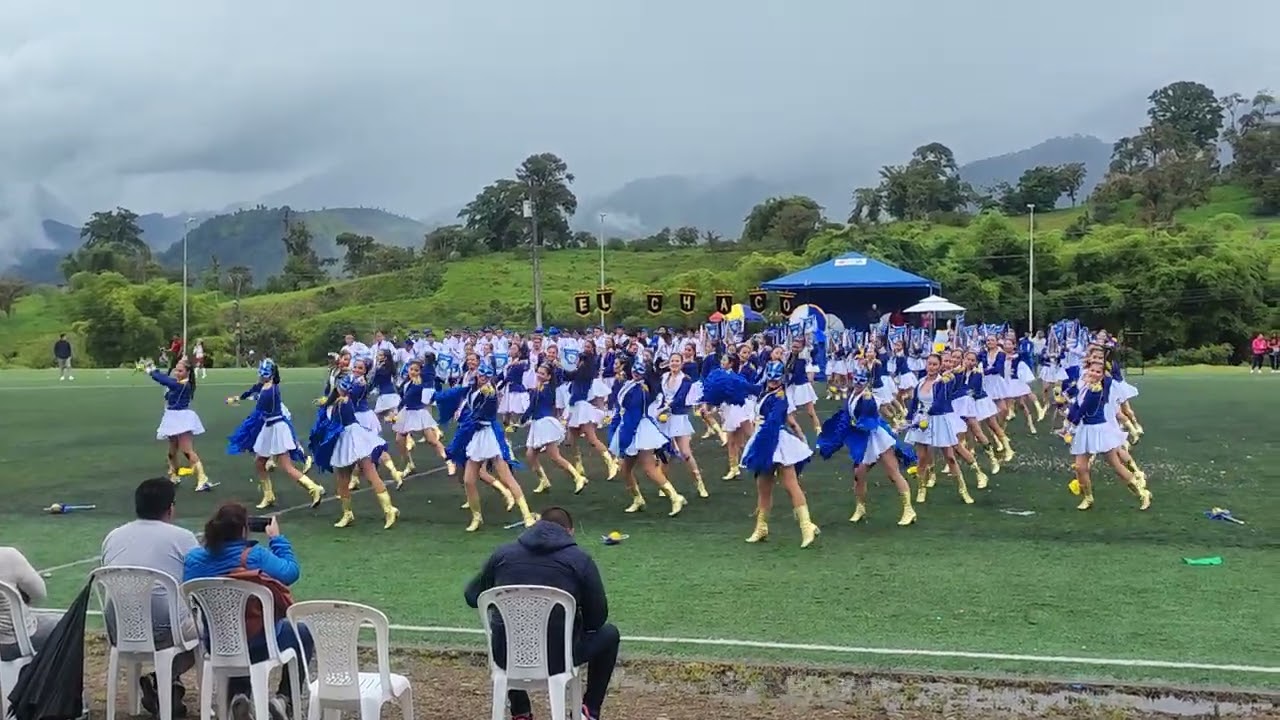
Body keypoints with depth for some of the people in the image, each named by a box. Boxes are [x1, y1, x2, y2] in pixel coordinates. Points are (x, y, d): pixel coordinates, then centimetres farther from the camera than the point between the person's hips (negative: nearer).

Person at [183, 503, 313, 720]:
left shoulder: (194, 558, -7)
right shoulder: (255, 556, -22)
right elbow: (291, 572, -19)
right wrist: (277, 539, -5)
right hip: (259, 644, -5)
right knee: (303, 633, 25)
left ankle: (237, 695, 17)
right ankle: (283, 698, 12)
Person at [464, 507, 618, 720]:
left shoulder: (503, 553, 5)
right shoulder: (580, 560, -3)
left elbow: (472, 596, 16)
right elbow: (596, 619, 1)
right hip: (557, 657, -3)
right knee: (609, 634, 26)